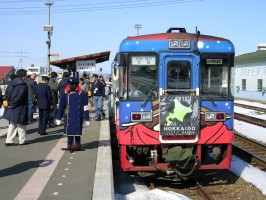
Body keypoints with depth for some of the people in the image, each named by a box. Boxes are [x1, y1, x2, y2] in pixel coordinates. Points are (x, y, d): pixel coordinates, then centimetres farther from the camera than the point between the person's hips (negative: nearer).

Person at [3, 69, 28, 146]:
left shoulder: (11, 83, 8)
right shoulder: (23, 86, -16)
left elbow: (6, 94, 8)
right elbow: (19, 97, -22)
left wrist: (8, 103, 8)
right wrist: (12, 105, -13)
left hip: (11, 110, 7)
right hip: (20, 110, -7)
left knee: (12, 125, 17)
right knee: (21, 125, 8)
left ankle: (9, 141, 15)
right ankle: (22, 141, 17)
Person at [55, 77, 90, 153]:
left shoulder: (82, 94, -5)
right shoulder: (64, 94, 1)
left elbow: (85, 107, -3)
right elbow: (61, 106, 4)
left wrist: (86, 119, -4)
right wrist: (58, 118, 4)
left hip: (78, 117, -2)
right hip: (68, 117, 2)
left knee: (77, 131, 5)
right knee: (69, 130, 8)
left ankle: (77, 145, 17)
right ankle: (69, 145, 19)